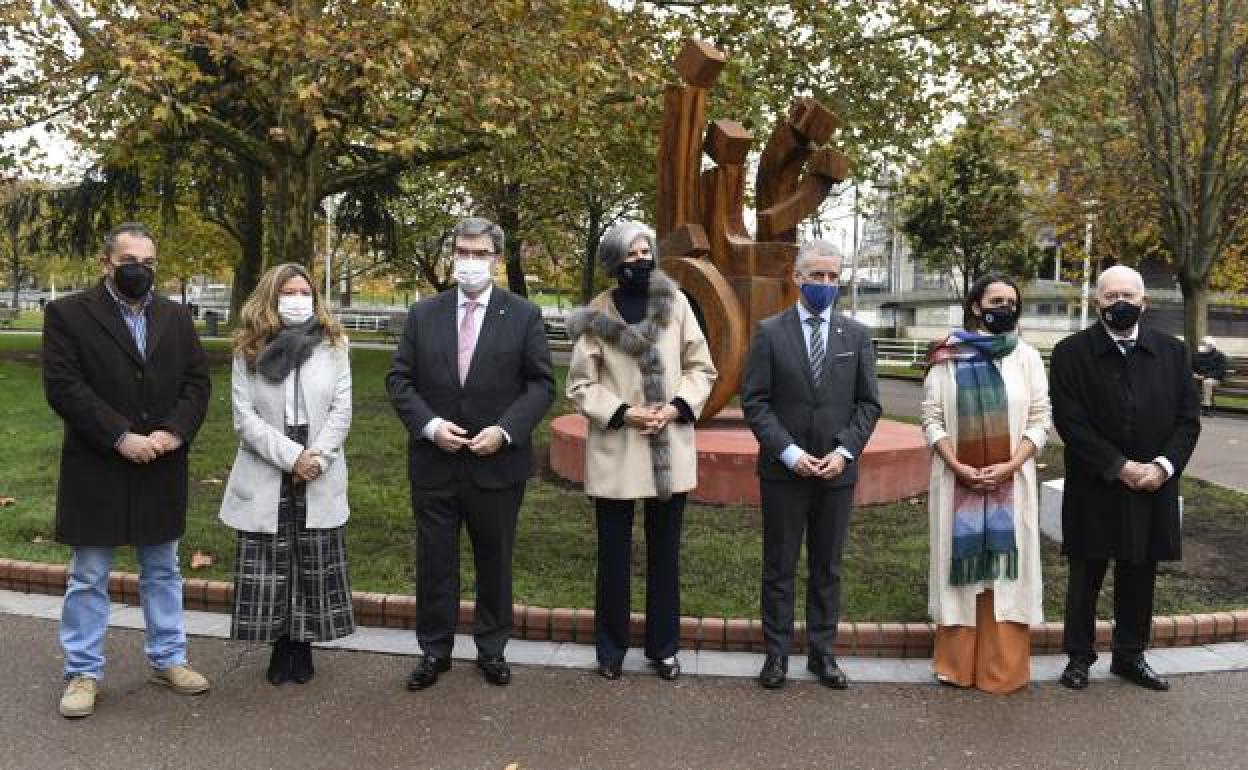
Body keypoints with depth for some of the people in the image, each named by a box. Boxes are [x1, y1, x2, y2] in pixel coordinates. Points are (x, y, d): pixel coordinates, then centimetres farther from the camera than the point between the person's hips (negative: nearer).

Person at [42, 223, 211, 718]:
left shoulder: (176, 316, 8)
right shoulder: (68, 313, -5)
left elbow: (197, 380, 3)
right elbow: (63, 387, -13)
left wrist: (175, 432, -13)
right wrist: (120, 437, -19)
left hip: (162, 468, 4)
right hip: (96, 469, -4)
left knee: (162, 570, 14)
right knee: (88, 577, 8)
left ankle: (167, 659, 27)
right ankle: (83, 672, 21)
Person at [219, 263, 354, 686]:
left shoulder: (333, 345, 4)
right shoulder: (249, 350, 2)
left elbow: (341, 409, 0)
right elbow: (245, 417, -5)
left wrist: (318, 458, -12)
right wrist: (291, 456, -14)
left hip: (320, 481, 1)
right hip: (265, 480, 0)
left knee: (315, 569, 5)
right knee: (269, 569, 3)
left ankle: (303, 648, 18)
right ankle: (280, 648, 18)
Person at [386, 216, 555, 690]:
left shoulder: (523, 316, -1)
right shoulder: (424, 314, 4)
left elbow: (541, 384, -2)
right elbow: (399, 379, 4)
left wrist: (505, 430, -15)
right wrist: (429, 425, -12)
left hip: (498, 463, -1)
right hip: (434, 463, 1)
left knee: (495, 561, 12)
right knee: (434, 561, 10)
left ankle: (491, 649, 29)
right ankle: (434, 651, 26)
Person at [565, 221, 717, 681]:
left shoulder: (675, 302, 1)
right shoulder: (597, 315, -3)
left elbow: (701, 367, 4)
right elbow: (580, 385, -2)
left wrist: (677, 407, -12)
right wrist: (622, 413, -15)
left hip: (670, 451, 2)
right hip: (615, 452, -1)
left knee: (665, 552, 12)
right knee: (614, 554, 9)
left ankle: (663, 647, 27)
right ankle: (611, 648, 24)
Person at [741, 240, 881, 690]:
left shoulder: (856, 336, 6)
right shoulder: (770, 332, -1)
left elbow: (868, 403, 5)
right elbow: (754, 402, -5)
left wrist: (845, 452, -9)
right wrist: (789, 453, -14)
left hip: (838, 471, 2)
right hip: (784, 470, -2)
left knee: (828, 568, 11)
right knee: (779, 567, 7)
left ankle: (822, 652, 23)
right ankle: (777, 652, 19)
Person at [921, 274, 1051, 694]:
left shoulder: (1026, 357, 3)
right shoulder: (947, 357, 1)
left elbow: (1041, 419, 2)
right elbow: (932, 419, 0)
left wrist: (1009, 465, -11)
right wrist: (958, 467, -12)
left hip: (1011, 480, 1)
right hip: (957, 479, -1)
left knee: (1006, 565, 3)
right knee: (960, 564, 4)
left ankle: (1003, 667, 12)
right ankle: (957, 662, 15)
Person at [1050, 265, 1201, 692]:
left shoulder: (1172, 351, 5)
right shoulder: (1071, 352, -6)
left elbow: (1188, 418, 4)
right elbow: (1070, 421, -12)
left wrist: (1163, 466, -11)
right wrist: (1120, 467, -17)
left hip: (1153, 488, 3)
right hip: (1094, 490, -3)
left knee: (1140, 576, 13)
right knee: (1086, 577, 8)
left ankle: (1130, 656, 28)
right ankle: (1079, 656, 21)